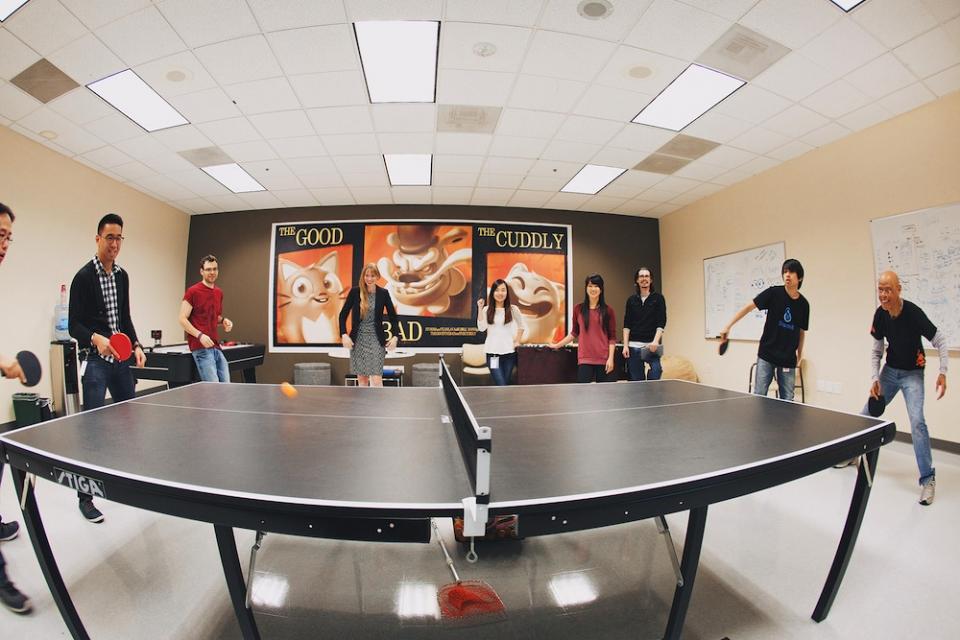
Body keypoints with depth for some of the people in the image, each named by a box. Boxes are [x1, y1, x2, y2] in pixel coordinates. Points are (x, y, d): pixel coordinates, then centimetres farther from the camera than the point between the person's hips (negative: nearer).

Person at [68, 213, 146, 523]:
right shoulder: (84, 276, -8)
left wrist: (136, 345, 5)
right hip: (96, 360, -6)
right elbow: (74, 325, -12)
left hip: (122, 359, 6)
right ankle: (85, 495, 8)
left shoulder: (122, 276, 11)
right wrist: (96, 339, -30)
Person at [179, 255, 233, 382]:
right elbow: (182, 319, -7)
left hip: (216, 346, 7)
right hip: (200, 347, -7)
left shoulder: (219, 292, 15)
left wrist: (223, 320, 6)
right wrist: (200, 335, -19)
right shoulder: (193, 291, -5)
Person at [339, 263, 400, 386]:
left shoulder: (383, 293, -2)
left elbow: (392, 316, 4)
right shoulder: (355, 291, -2)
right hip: (358, 339, 1)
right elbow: (343, 314, 2)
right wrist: (344, 335, -10)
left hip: (376, 339, -1)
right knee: (361, 378, 8)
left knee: (376, 379, -8)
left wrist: (395, 336, -6)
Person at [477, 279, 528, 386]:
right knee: (500, 385, -9)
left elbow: (522, 326, 15)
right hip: (492, 352, -1)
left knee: (506, 384, 8)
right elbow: (482, 328, -11)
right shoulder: (487, 310, 2)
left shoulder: (513, 309, 2)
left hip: (509, 352, 1)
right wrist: (480, 309, -10)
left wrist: (517, 341, 8)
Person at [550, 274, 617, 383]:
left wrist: (611, 358, -6)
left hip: (603, 359, 0)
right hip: (585, 359, 0)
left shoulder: (608, 310, 2)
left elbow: (612, 337, 1)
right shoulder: (578, 309, 5)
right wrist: (557, 345, 12)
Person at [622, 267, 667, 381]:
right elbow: (626, 325, 8)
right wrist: (625, 345, -1)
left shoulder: (658, 298, 4)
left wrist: (655, 341, -17)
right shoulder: (631, 300, 11)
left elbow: (661, 323, -3)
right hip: (633, 346, 2)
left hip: (651, 345, -2)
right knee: (636, 380, 4)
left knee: (655, 372, -17)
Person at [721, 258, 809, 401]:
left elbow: (802, 331, 14)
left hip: (788, 359, 3)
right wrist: (728, 326, -19)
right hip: (766, 355, -2)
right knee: (759, 395, -1)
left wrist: (799, 353, 14)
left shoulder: (803, 304, 3)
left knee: (787, 401, 7)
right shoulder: (774, 293, -6)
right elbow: (749, 307, -9)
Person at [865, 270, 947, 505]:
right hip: (889, 371, 4)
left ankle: (928, 479, -4)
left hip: (912, 373, -4)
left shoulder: (913, 312, -22)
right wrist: (875, 378, -6)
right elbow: (877, 350, 2)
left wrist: (942, 372, -24)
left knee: (917, 421, -17)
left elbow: (940, 341, -14)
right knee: (867, 414, 8)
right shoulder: (880, 314, -8)